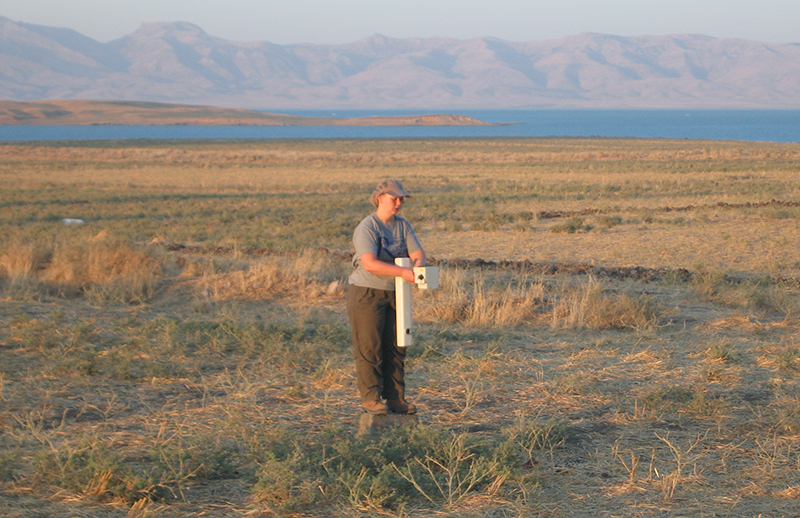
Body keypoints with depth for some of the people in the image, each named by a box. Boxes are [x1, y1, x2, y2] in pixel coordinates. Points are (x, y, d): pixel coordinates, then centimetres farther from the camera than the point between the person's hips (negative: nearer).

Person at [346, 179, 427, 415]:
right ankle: (370, 398, 2)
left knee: (395, 348, 6)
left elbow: (419, 253, 2)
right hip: (366, 294, -7)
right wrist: (403, 272, -31)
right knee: (369, 348, -4)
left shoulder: (403, 226, 8)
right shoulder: (366, 228, -14)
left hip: (394, 294, 7)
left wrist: (418, 264, -23)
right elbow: (370, 263, -26)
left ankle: (395, 398, 11)